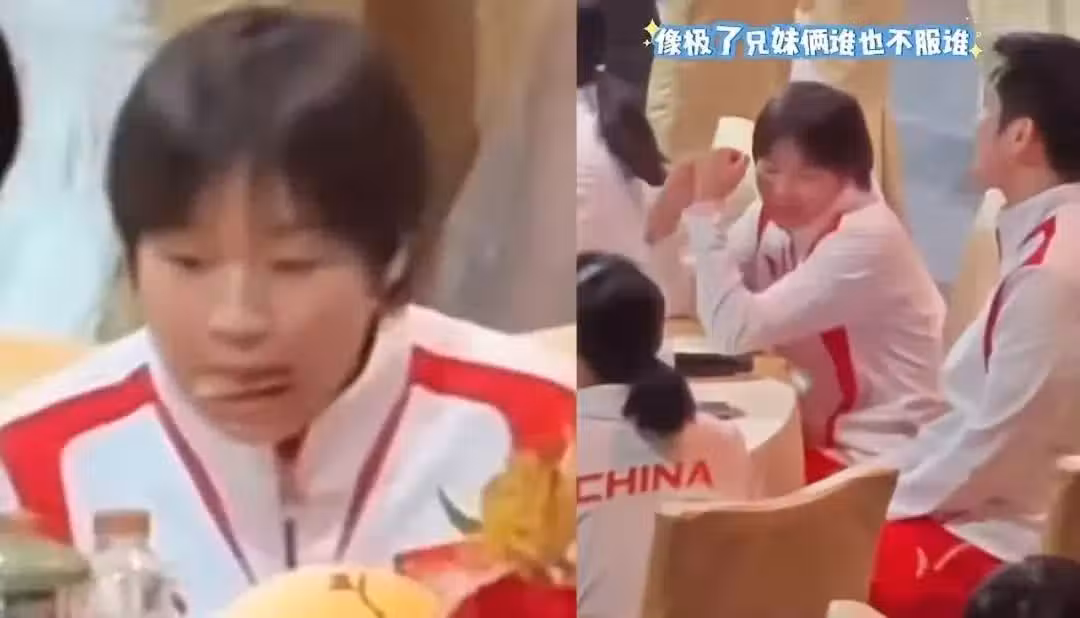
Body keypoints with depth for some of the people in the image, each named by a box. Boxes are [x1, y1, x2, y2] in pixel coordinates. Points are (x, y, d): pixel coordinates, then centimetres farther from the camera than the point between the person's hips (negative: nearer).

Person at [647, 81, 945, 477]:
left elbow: (735, 332, -30)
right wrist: (674, 202, -19)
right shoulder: (773, 218, -1)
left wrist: (706, 205, -26)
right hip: (820, 432, 7)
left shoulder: (866, 240, -23)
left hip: (880, 459, -7)